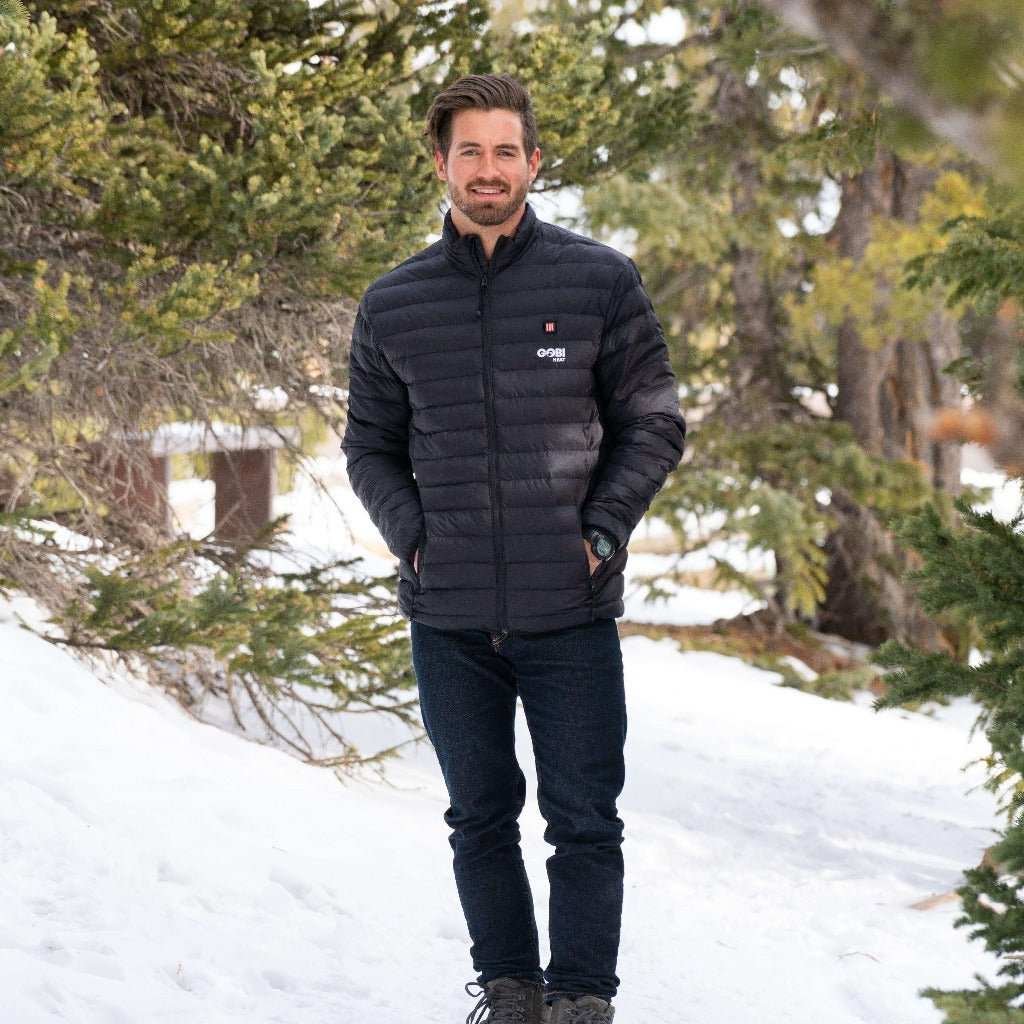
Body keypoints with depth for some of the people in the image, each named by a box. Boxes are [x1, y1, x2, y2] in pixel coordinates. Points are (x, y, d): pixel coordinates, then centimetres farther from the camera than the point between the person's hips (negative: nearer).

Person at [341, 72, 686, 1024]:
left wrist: (604, 528, -7)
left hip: (572, 613, -2)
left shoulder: (599, 281, 0)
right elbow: (370, 444, 14)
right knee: (480, 821, 11)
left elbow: (653, 424, 5)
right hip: (447, 619, 2)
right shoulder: (393, 304, 5)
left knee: (585, 825, 1)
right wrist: (411, 535, -1)